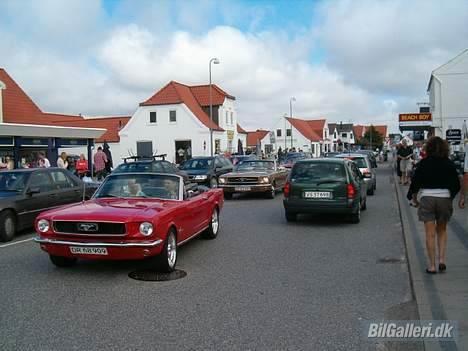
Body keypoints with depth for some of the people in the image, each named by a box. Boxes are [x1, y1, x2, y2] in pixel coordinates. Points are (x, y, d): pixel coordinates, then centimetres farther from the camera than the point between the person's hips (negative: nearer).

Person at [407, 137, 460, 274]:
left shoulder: (424, 163, -4)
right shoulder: (449, 164, 1)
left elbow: (415, 183, -4)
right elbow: (456, 185, 4)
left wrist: (414, 199, 9)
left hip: (427, 198, -2)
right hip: (445, 198, 2)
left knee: (430, 234, 4)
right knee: (442, 230, 19)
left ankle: (432, 266, 6)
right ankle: (442, 260, 8)